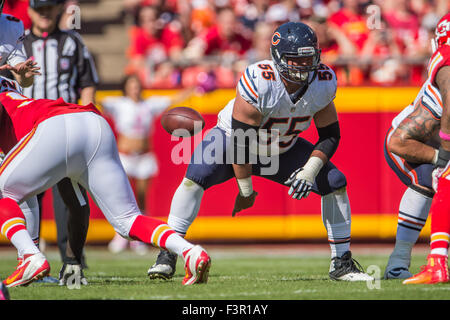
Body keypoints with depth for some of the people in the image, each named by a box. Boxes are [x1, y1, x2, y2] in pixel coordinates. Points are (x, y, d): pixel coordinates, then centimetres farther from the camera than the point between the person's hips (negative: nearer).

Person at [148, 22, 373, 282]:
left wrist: (310, 170, -27)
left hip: (284, 150, 4)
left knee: (335, 182, -9)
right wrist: (245, 191, -22)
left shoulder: (323, 83, -19)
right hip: (234, 136, -4)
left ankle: (342, 263, 5)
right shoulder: (259, 83, -35)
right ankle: (167, 255, -22)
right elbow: (241, 141, -29)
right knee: (198, 175, -31)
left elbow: (330, 136, -9)